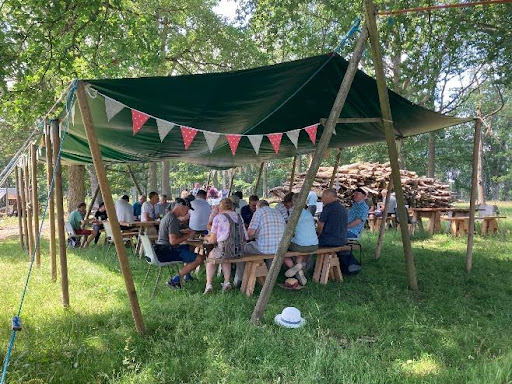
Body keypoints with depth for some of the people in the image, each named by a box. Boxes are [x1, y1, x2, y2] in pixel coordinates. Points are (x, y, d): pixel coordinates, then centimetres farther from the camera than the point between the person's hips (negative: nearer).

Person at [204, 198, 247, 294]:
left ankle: (209, 284, 18)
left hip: (224, 250, -5)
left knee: (210, 257, 27)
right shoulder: (239, 217, 12)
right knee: (225, 258, 36)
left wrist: (207, 238, 23)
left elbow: (212, 240, -1)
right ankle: (227, 282, 24)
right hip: (240, 252, 5)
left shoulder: (218, 217, -2)